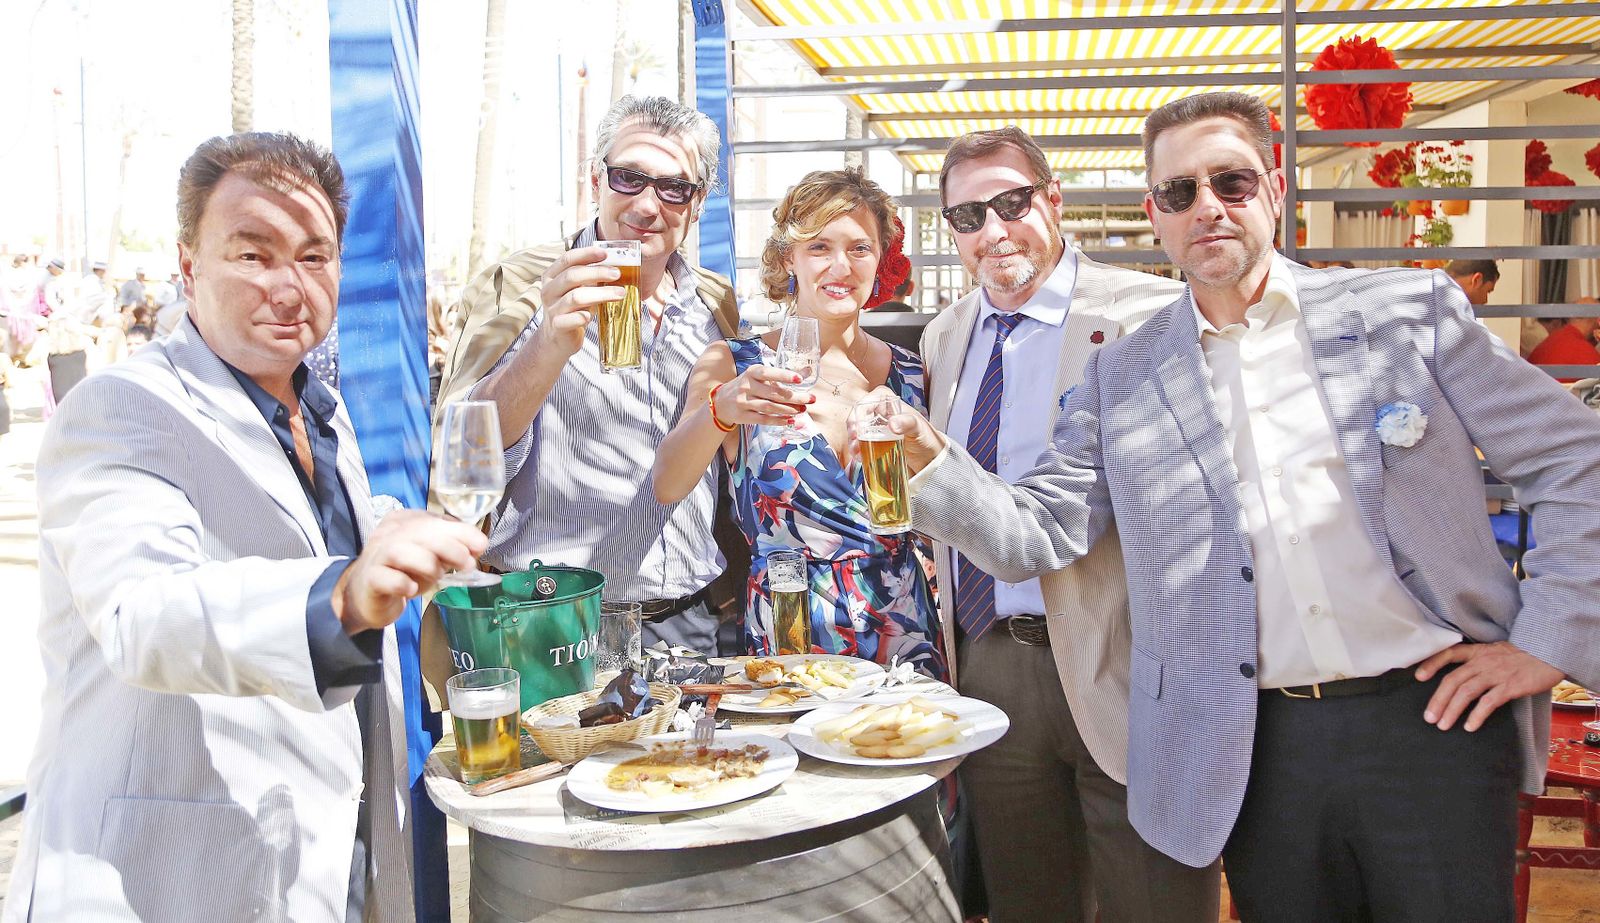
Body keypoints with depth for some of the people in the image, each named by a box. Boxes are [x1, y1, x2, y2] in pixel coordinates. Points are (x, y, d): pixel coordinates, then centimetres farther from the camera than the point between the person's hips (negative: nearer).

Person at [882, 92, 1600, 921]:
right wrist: (927, 459, -16)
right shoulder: (1122, 377, 6)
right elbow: (1036, 534, 0)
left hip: (1431, 719, 0)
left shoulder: (1409, 311, 2)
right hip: (1257, 752, 1)